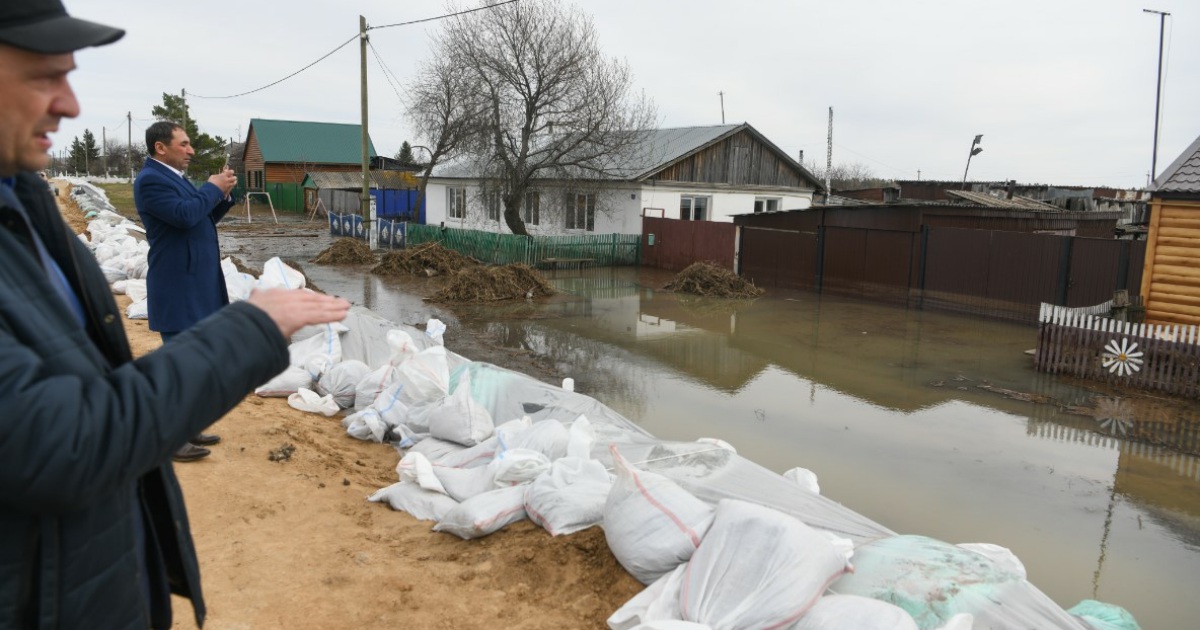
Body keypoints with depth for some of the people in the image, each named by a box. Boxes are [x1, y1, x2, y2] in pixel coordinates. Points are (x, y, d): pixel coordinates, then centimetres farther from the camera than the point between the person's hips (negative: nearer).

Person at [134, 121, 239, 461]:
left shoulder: (175, 177, 16)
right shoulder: (150, 180, -14)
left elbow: (203, 218, 19)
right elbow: (185, 215, -26)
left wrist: (222, 195, 4)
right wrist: (213, 187, -13)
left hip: (195, 283, 10)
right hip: (178, 286, -10)